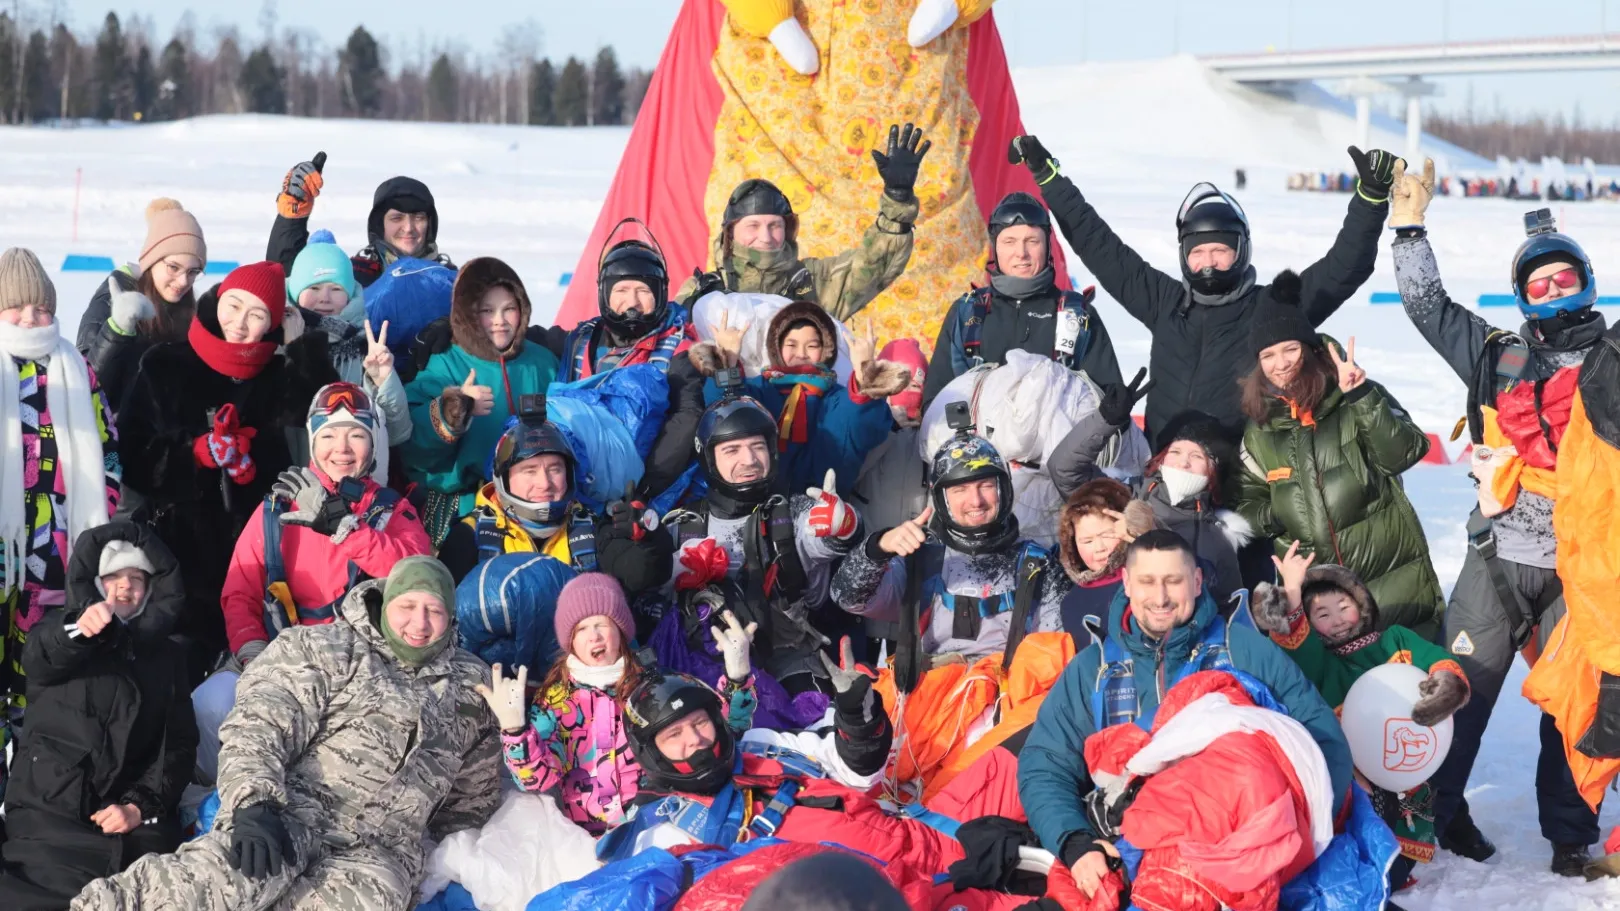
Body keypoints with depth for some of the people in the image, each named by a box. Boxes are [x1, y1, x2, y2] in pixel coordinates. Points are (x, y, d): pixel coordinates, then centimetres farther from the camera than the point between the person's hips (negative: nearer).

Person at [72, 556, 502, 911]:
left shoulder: (470, 687, 20)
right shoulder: (326, 647, 9)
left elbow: (472, 800, 29)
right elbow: (260, 724, -4)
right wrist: (255, 802, -21)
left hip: (378, 851, 3)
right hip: (292, 812, -2)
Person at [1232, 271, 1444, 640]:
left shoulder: (1355, 402, -1)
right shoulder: (1260, 429, 11)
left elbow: (1403, 454, -16)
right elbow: (1248, 500, 20)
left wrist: (1362, 397, -25)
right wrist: (1270, 517, -1)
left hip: (1391, 579, -3)